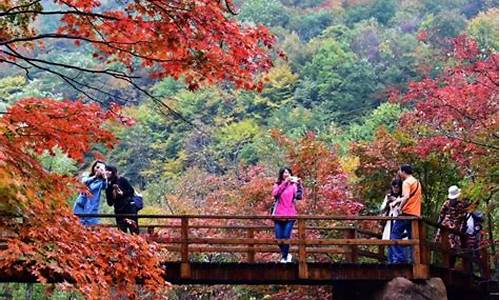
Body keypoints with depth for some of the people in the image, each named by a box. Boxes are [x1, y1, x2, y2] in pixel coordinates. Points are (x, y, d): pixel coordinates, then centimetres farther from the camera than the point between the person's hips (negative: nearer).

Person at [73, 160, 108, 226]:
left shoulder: (101, 181, 5)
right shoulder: (86, 176, 8)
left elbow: (104, 186, -19)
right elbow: (84, 182, -15)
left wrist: (104, 177, -39)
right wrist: (95, 176, -32)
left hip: (92, 209, 0)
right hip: (80, 206, 0)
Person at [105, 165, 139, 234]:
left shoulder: (122, 180, 2)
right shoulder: (108, 187, 9)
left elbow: (131, 190, 1)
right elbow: (110, 203, 7)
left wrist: (123, 193, -13)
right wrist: (113, 197, -10)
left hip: (129, 206, -4)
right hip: (119, 210, 4)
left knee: (133, 228, -9)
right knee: (122, 231, 1)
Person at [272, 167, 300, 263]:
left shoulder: (293, 185, 7)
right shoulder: (278, 185, 11)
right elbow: (275, 193, -12)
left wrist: (297, 184, -25)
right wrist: (285, 183, -17)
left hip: (290, 215, -2)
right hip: (278, 214, 2)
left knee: (286, 236, -12)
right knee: (279, 237, 1)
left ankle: (284, 257, 0)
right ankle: (286, 255, 24)